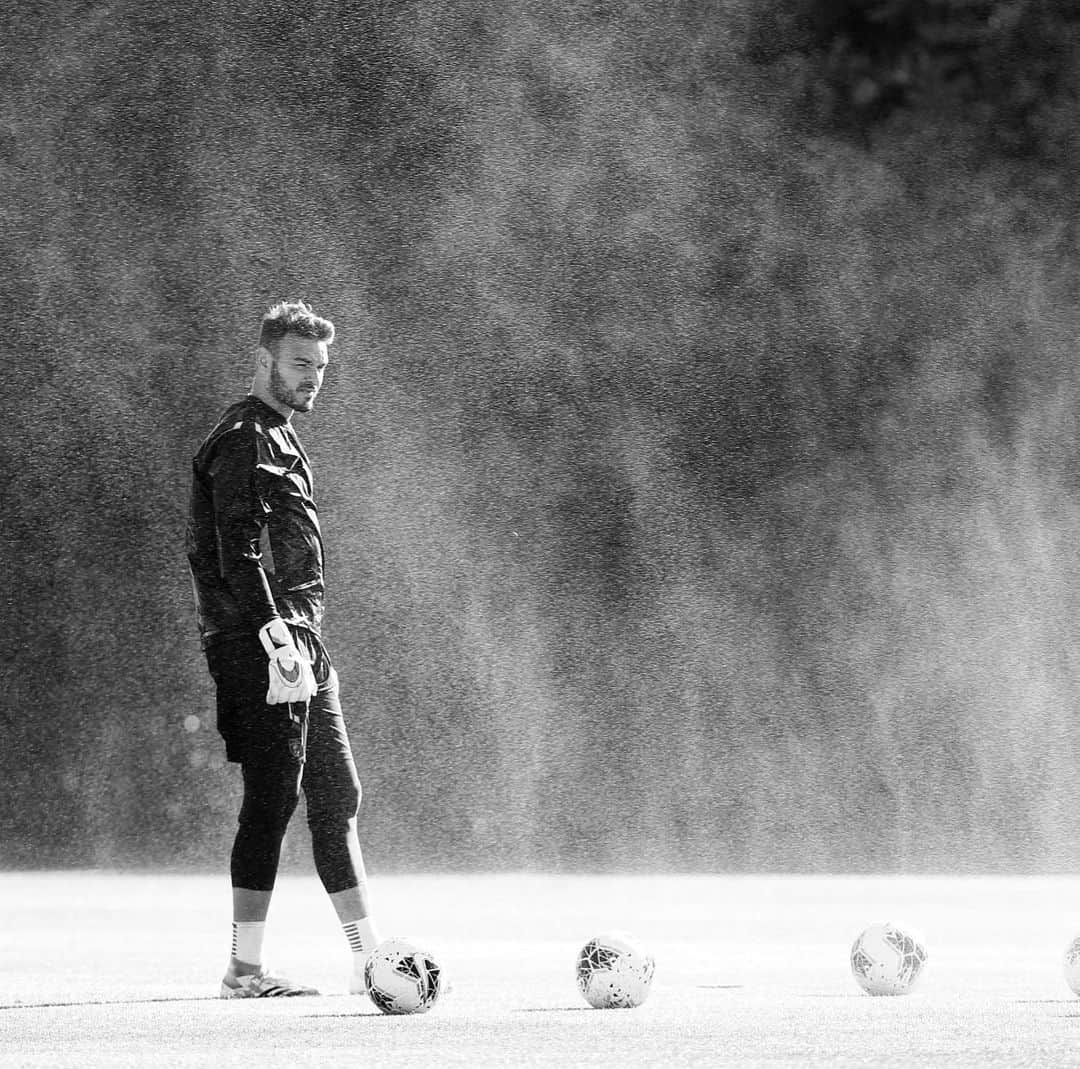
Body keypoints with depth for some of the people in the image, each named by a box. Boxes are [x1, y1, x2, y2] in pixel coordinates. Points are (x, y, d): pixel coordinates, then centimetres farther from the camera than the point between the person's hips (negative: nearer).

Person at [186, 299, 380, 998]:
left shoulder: (280, 438, 21)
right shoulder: (244, 441, -10)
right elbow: (238, 553, -20)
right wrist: (275, 636, -26)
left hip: (300, 640, 10)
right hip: (262, 640, -10)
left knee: (338, 797, 10)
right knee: (272, 800, -10)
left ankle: (369, 960, 13)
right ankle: (246, 969, -8)